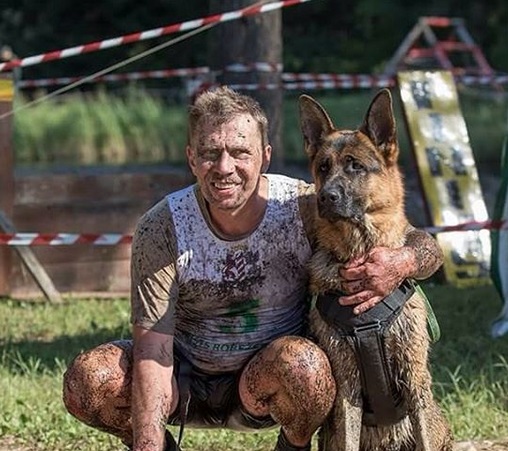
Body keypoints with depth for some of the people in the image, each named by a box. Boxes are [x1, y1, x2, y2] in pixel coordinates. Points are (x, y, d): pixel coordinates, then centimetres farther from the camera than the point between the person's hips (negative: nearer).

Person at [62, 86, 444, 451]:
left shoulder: (304, 208, -17)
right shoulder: (162, 229, -17)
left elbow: (426, 247, -12)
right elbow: (153, 349, -22)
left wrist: (401, 263, -38)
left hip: (266, 384, -1)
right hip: (187, 380, 1)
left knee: (304, 365, -36)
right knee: (86, 382, -25)